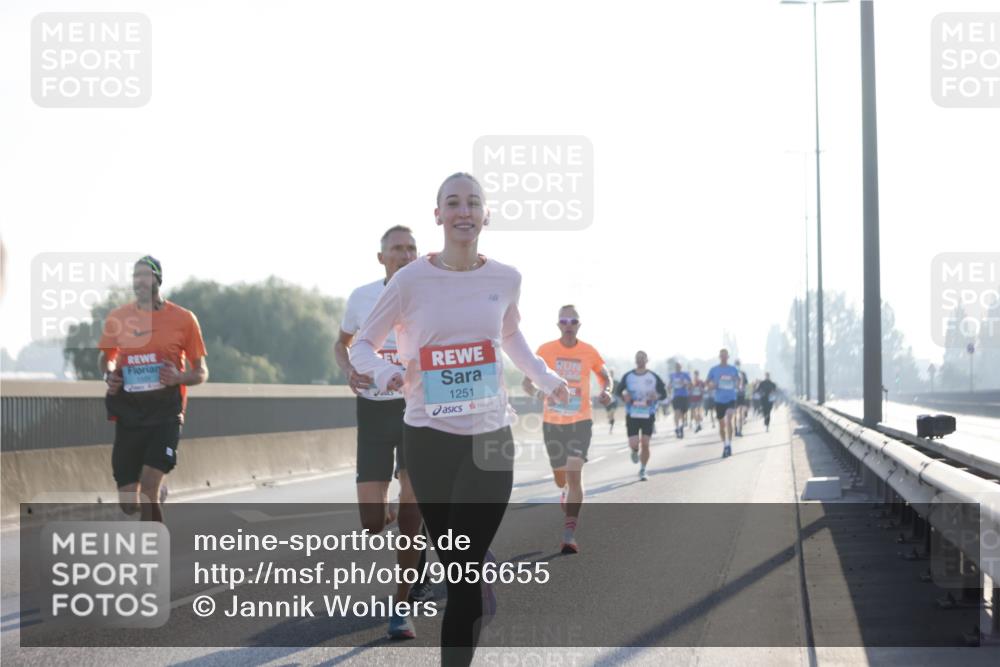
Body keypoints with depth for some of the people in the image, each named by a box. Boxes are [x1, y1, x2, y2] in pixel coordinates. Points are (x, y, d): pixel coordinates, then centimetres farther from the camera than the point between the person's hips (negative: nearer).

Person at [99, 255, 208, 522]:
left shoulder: (183, 319, -1)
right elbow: (106, 357, 23)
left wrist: (180, 377, -16)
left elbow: (201, 372, 6)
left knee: (148, 485, -20)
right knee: (128, 504, 4)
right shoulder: (117, 317, 6)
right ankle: (160, 491, 39)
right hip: (128, 413, 3)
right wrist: (109, 375, 1)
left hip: (165, 412, -3)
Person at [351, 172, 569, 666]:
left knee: (465, 569, -9)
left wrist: (544, 378, 14)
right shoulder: (411, 280, -8)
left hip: (491, 438, 1)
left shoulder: (505, 279, 1)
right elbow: (361, 345, 1)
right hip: (428, 439, -1)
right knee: (455, 564, 7)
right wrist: (385, 372, -19)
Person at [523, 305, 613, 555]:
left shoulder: (589, 352, -2)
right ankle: (568, 499, 50)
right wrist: (536, 392, -27)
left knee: (574, 474, -17)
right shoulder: (546, 350, -4)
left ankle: (569, 534, -18)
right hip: (552, 422, 1)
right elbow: (526, 382, -3)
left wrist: (606, 391, -10)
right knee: (561, 478, 14)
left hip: (580, 422, -1)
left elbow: (605, 376, 13)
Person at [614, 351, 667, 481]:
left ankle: (643, 470, 15)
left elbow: (663, 393, 3)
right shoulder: (628, 376, 2)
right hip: (632, 415, 0)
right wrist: (623, 397, -12)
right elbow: (618, 390, 10)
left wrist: (656, 396, -19)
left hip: (648, 415, 0)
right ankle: (635, 452, 30)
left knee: (645, 444, -2)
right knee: (634, 443, -8)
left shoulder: (653, 377, 0)